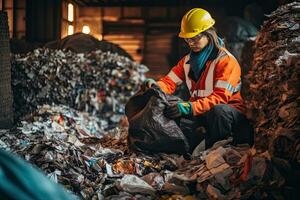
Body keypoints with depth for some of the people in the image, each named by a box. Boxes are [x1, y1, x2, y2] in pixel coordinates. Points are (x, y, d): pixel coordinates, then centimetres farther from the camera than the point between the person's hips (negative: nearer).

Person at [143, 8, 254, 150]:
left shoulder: (226, 61, -14)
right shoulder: (187, 61, 9)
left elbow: (220, 97, -24)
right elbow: (169, 83, 4)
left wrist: (189, 107, -37)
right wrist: (156, 86, -21)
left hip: (229, 112, -6)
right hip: (201, 115, 6)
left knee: (218, 110, -39)